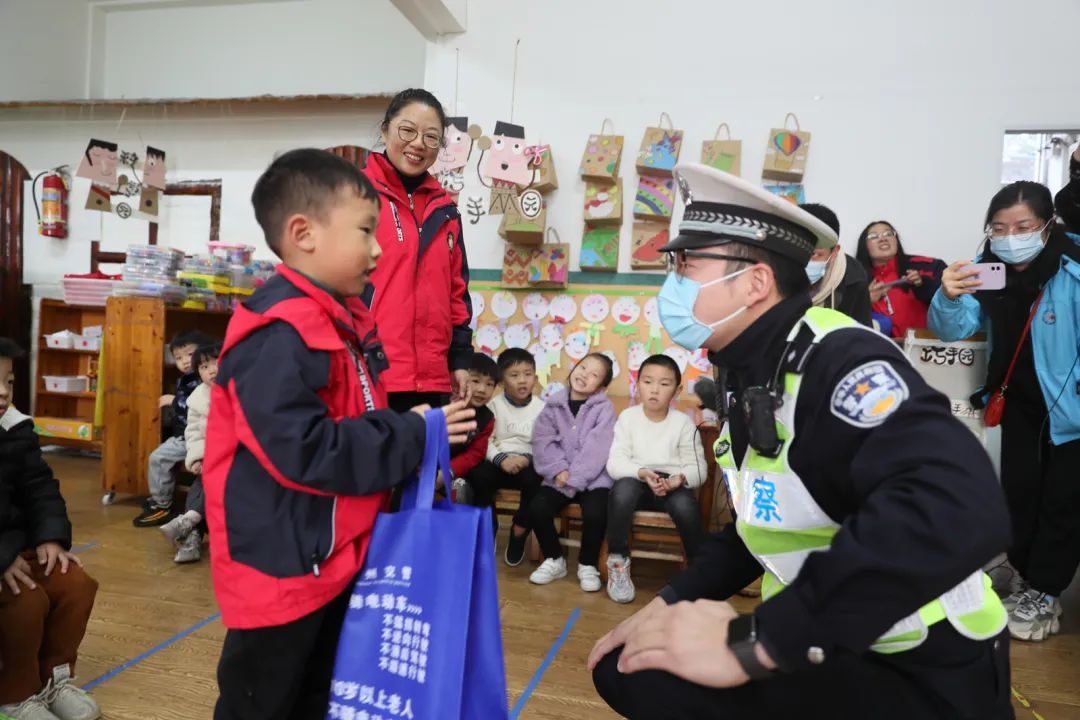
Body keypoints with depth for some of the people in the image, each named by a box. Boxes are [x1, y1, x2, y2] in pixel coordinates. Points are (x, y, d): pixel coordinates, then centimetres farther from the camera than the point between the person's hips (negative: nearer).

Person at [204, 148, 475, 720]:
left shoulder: (343, 322, 8)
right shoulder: (279, 334, -24)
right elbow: (303, 452, -30)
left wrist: (423, 431, 3)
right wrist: (413, 437, -22)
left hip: (333, 562, 9)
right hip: (281, 570, -9)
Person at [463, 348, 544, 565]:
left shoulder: (541, 408, 5)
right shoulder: (495, 405, 4)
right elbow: (484, 441, -6)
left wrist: (527, 459, -18)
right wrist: (501, 459, -22)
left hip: (527, 465, 0)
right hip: (497, 463, 0)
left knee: (534, 480, -32)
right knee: (478, 475, -30)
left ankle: (519, 531, -5)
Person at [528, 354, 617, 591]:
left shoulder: (604, 408, -3)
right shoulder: (554, 404, 6)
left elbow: (597, 448, -13)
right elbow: (542, 441, -2)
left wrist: (574, 479, -18)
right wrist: (559, 470, -17)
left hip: (593, 478, -3)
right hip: (560, 477, 3)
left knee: (595, 513, -28)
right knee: (537, 508, -19)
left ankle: (588, 565, 1)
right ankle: (554, 560, 7)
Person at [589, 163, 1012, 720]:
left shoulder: (837, 358, -23)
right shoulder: (751, 382, 8)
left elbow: (957, 510, -41)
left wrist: (749, 644, -35)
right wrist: (668, 605, 6)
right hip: (833, 654, 9)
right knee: (623, 666, 6)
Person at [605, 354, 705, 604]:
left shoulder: (683, 423, 2)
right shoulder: (627, 417, 1)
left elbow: (697, 468, -2)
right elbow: (615, 463, -8)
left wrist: (681, 478, -25)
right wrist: (642, 473, -26)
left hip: (672, 485, 0)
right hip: (636, 481, 0)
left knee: (685, 505, -33)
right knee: (623, 488, -35)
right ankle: (618, 562, -19)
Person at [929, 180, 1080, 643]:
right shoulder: (990, 268, -12)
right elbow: (953, 331, -16)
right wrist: (948, 299, -36)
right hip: (1022, 400, 4)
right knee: (1018, 488, 13)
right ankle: (1024, 575, 30)